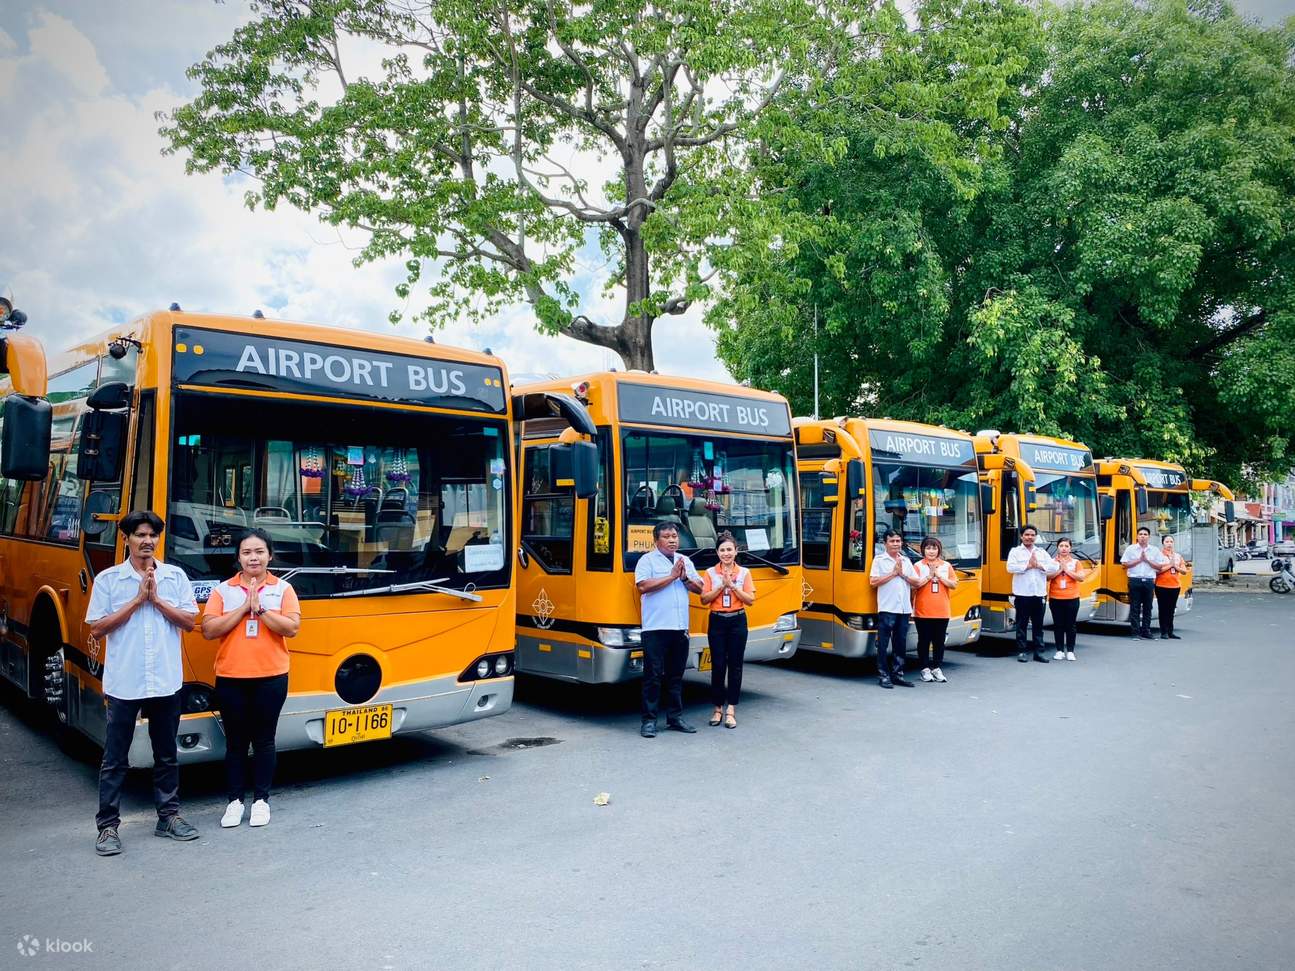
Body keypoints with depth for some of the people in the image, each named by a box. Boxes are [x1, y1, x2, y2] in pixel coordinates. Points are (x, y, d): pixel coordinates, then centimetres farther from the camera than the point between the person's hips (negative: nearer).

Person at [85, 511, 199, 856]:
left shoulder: (176, 576, 3)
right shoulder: (108, 579, -2)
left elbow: (189, 621, 0)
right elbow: (96, 629, -5)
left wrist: (156, 599, -11)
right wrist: (137, 600, -12)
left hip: (166, 682, 2)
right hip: (123, 684, -2)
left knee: (167, 755, 13)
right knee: (115, 759, 6)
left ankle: (168, 816, 24)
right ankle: (108, 825, 16)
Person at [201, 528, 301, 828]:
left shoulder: (283, 588, 2)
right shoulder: (223, 590, 3)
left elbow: (292, 628, -8)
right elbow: (209, 630, -7)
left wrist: (261, 609, -16)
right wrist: (244, 608, -14)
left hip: (271, 677, -1)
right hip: (230, 678, 1)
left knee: (263, 740, 8)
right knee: (235, 742, 9)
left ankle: (261, 800, 19)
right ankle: (234, 801, 20)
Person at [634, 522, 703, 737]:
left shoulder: (686, 561, 15)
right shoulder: (647, 560, -2)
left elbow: (699, 588, 13)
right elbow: (643, 586, -16)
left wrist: (685, 578, -6)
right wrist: (671, 576, -14)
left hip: (680, 628, 5)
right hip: (655, 628, -5)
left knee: (676, 676, 12)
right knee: (653, 676, -2)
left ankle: (675, 718, 21)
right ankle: (649, 721, 4)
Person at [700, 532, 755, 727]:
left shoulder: (744, 573, 2)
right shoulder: (710, 573, 1)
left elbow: (750, 600, -5)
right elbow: (704, 599, -6)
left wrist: (732, 585, -14)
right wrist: (721, 585, -15)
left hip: (737, 621, 0)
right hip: (717, 621, 0)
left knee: (735, 666, 2)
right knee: (718, 665, 2)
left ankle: (731, 711, 8)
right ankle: (718, 708, 14)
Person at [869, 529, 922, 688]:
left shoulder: (906, 561, 15)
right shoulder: (879, 560, 0)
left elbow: (917, 583, 11)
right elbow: (873, 582, -11)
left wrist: (903, 574, -4)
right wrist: (893, 573, -10)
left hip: (904, 609, 5)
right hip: (887, 609, -5)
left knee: (901, 644, 9)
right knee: (884, 644, -2)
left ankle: (897, 674, 17)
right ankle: (883, 675, 3)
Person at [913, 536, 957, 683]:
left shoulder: (946, 566, 7)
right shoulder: (918, 565, -2)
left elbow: (954, 585, 2)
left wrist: (939, 576, -8)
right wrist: (929, 575, -15)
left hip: (941, 611, 2)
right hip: (922, 611, -2)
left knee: (939, 641, 7)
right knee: (924, 641, 4)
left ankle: (937, 668, 17)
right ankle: (925, 669, 13)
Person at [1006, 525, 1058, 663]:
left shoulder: (1042, 552, 13)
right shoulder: (1015, 551, 3)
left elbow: (1054, 567, 3)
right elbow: (1010, 568, -13)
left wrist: (1039, 565, -10)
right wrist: (1028, 565, -13)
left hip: (1038, 594, 3)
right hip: (1022, 594, -3)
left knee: (1038, 624, 6)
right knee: (1022, 624, 1)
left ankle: (1038, 651, 12)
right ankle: (1022, 651, 7)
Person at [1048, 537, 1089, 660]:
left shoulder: (1076, 562, 5)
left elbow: (1081, 577, -8)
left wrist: (1067, 569, -11)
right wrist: (1059, 570, -14)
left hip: (1072, 599, 0)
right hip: (1055, 599, 0)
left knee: (1070, 626, 4)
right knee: (1058, 625, 5)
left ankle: (1070, 651, 11)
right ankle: (1060, 650, 12)